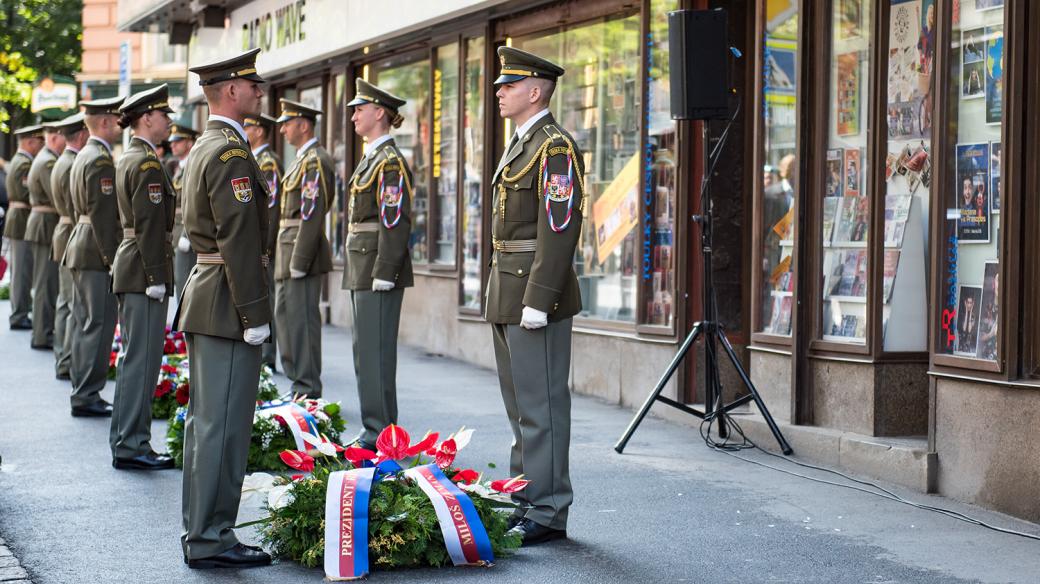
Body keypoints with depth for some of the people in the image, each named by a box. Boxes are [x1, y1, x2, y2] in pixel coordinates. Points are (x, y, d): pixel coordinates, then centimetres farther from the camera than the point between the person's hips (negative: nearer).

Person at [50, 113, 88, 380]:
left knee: (66, 303, 14)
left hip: (65, 238, 11)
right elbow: (77, 211, -21)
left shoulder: (62, 163, 15)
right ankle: (69, 363, -7)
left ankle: (63, 360, 20)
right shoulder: (73, 167, -18)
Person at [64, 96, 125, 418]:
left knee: (84, 325, 13)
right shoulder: (101, 160, -16)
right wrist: (111, 258, -19)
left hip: (81, 246, 10)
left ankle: (83, 393, 19)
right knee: (98, 326, -7)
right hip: (96, 252, -10)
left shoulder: (84, 156, 15)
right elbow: (102, 213, -20)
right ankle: (87, 395, -5)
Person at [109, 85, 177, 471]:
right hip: (144, 272, -11)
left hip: (128, 266, 11)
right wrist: (156, 278, -19)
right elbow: (149, 224, -20)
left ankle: (124, 442, 19)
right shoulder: (147, 163, -15)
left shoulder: (127, 159, 17)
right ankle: (132, 445, -5)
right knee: (143, 361, -7)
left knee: (134, 359, 14)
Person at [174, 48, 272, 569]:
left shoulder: (202, 149, 17)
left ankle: (199, 531, 20)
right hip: (227, 302, -11)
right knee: (223, 425, -7)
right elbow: (239, 240, -21)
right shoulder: (230, 153, -15)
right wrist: (255, 315, -20)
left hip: (203, 292, 11)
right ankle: (211, 540, -4)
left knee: (205, 422, 14)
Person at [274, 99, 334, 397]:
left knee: (302, 318, -6)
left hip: (303, 249, -11)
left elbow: (312, 214, -21)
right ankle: (298, 380, 23)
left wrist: (299, 261, -22)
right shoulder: (302, 159, 17)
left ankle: (308, 389, -2)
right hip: (289, 249, 11)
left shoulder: (315, 161, -15)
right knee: (284, 315, 15)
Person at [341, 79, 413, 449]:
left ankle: (380, 432, -5)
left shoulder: (390, 162, -13)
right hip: (362, 266, 10)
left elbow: (396, 221, -19)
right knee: (368, 349, 13)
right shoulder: (370, 158, 17)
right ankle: (376, 429, 18)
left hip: (379, 266, -10)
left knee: (374, 350, -8)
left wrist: (383, 274, -22)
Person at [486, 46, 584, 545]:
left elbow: (560, 229, -20)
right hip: (507, 294, 10)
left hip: (535, 294, -10)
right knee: (520, 405, 15)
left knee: (542, 406, -6)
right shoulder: (519, 144, 17)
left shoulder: (555, 147, -13)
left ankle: (548, 513, -1)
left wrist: (538, 299, -23)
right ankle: (525, 501, 23)